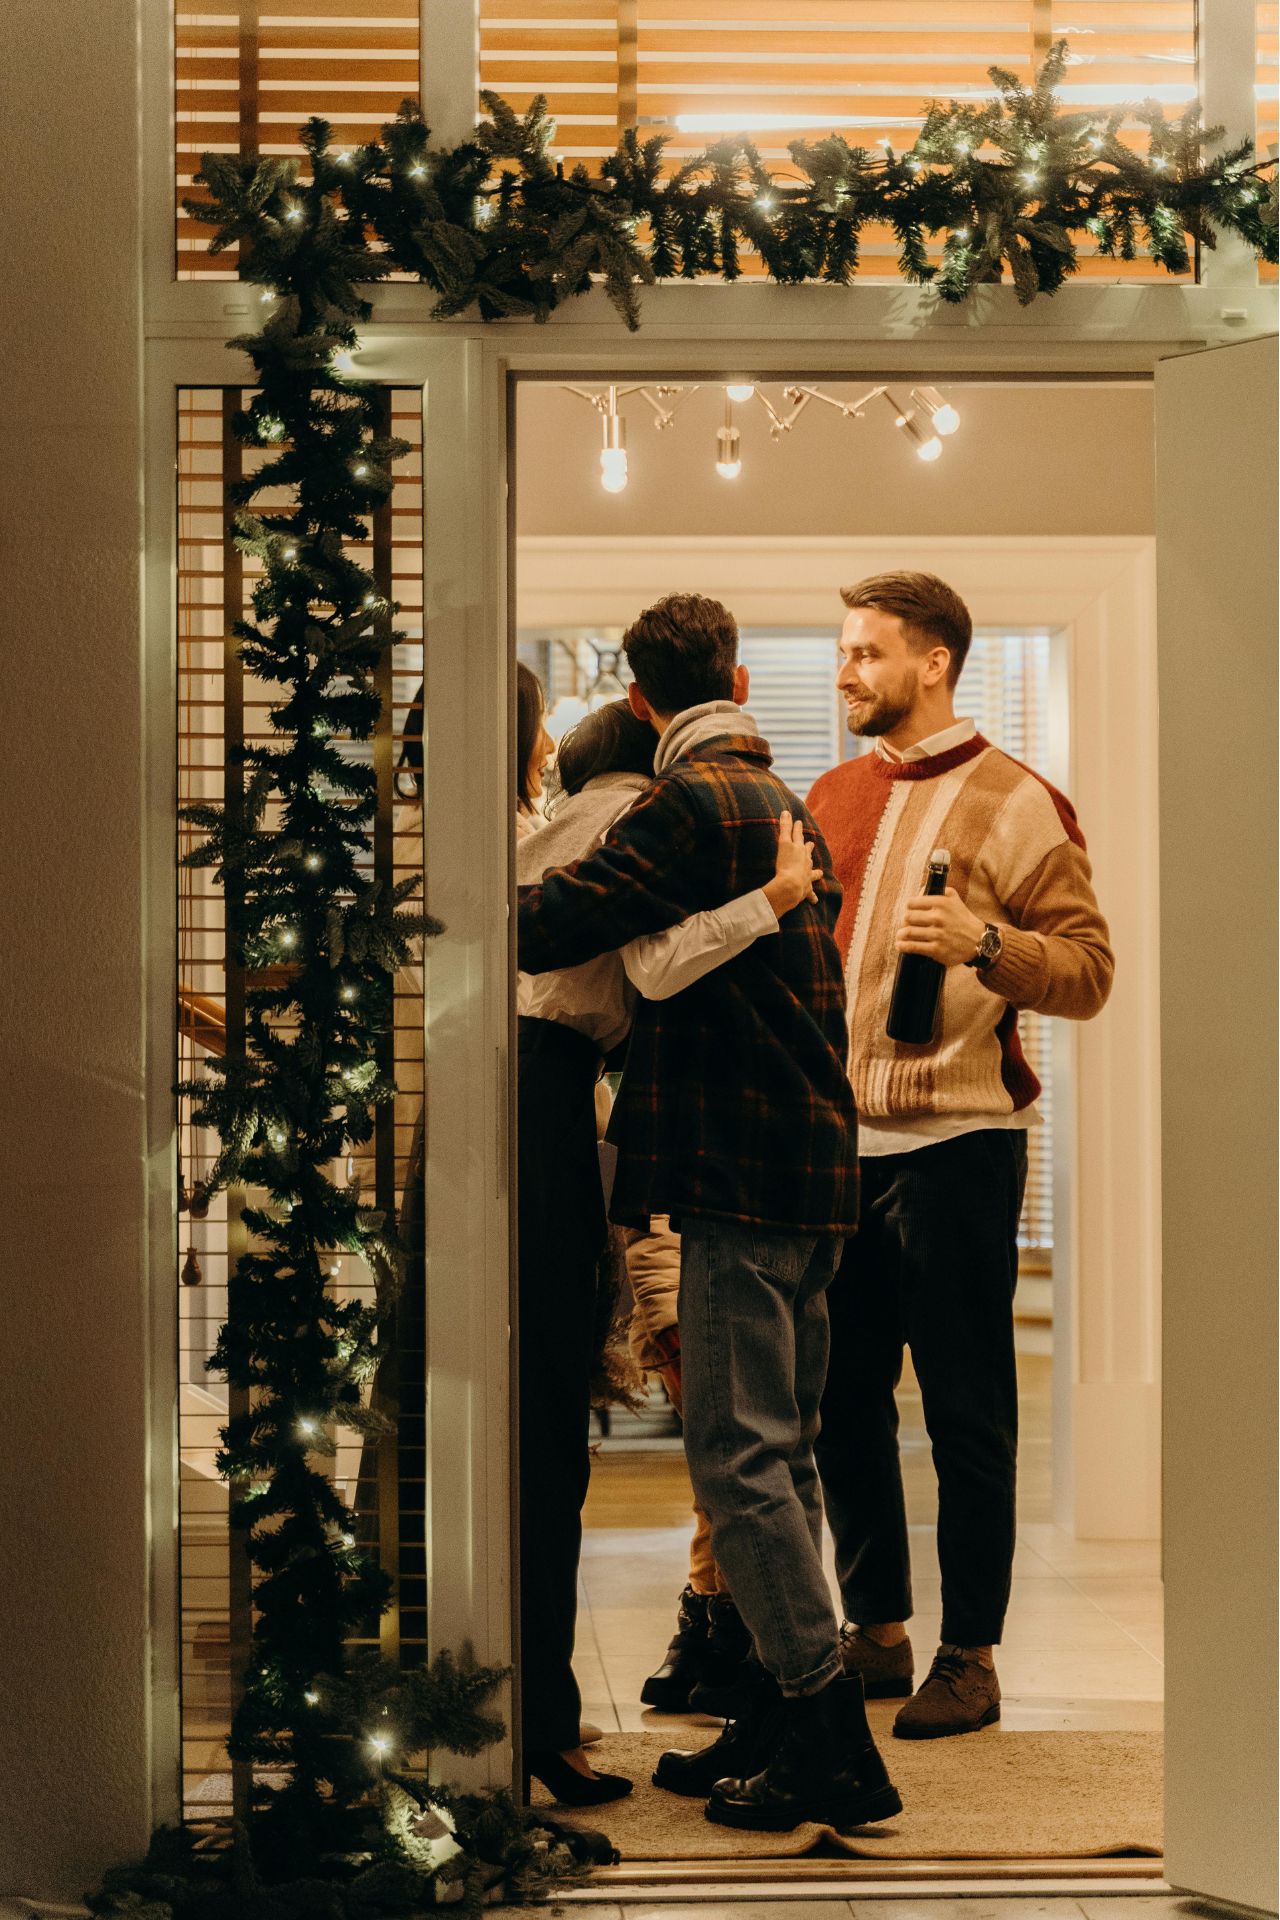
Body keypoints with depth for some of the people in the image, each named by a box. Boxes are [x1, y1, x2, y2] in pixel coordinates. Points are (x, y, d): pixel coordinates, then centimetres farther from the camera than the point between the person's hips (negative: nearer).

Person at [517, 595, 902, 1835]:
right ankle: (789, 1721, 20)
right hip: (808, 1167, 9)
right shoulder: (785, 806, 18)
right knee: (780, 1451, 14)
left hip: (742, 1171, -9)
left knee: (738, 1454, -6)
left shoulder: (690, 806, -12)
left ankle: (830, 1745, -5)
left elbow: (549, 927, -20)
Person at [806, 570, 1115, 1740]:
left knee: (967, 1414, 0)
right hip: (839, 1142, 7)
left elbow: (1089, 971, -10)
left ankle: (969, 1659, 9)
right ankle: (876, 1633, 23)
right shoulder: (834, 796, 14)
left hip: (954, 1144, -6)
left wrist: (984, 943, -24)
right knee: (843, 1400, 11)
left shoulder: (1011, 803, -5)